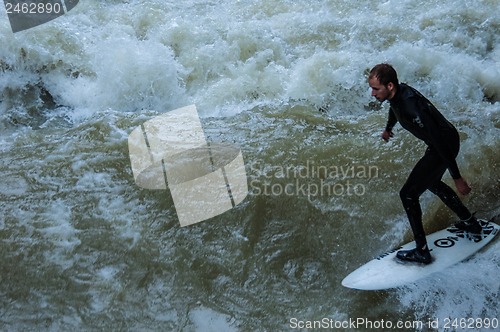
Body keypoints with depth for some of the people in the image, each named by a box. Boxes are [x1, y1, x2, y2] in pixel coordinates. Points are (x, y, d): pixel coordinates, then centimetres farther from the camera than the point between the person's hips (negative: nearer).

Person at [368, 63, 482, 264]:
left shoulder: (411, 107, -36)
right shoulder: (397, 91, -8)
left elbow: (439, 142, -33)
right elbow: (394, 109, 19)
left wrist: (457, 178, -28)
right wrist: (388, 129, 40)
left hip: (445, 145, -10)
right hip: (443, 140, 10)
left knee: (408, 194, -6)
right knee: (432, 182, 30)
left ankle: (422, 252, 4)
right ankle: (470, 222, 45)